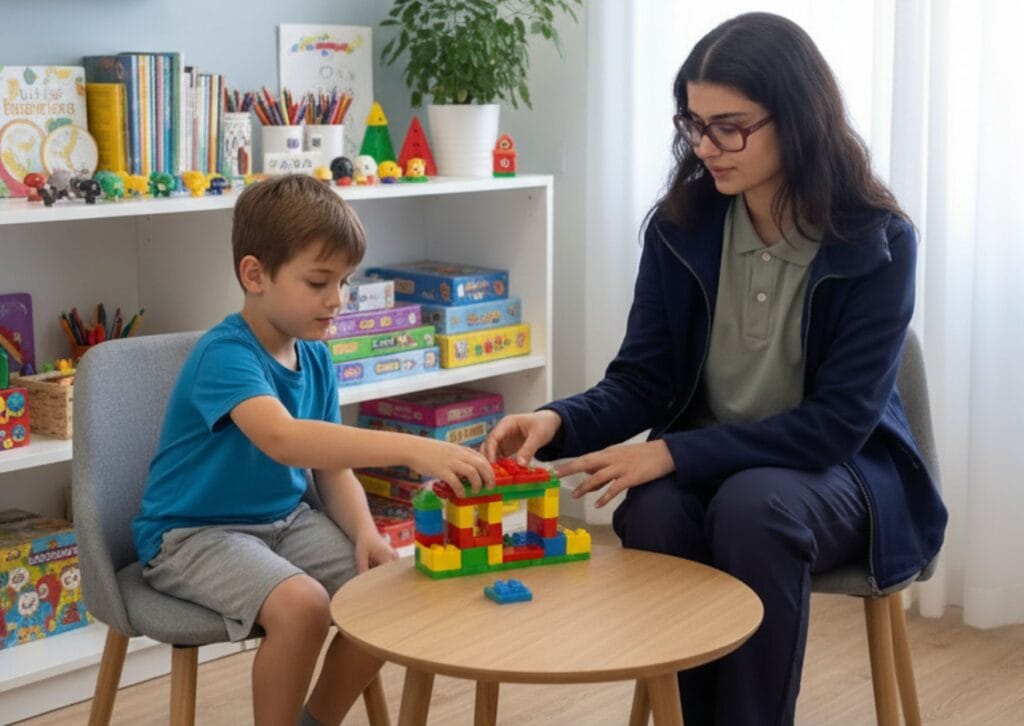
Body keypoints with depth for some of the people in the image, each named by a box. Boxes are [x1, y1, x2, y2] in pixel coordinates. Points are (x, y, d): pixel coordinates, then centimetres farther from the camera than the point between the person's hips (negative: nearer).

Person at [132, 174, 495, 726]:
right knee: (301, 603, -31)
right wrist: (412, 448, -52)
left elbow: (331, 462, 8)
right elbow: (284, 438, -43)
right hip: (194, 534, -8)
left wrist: (364, 531, -13)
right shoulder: (224, 354, -24)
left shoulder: (314, 357, 2)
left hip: (285, 520, 8)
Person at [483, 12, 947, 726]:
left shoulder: (877, 243, -15)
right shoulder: (681, 225, -5)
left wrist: (674, 453, -27)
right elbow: (642, 381, -2)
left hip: (840, 469, -3)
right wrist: (558, 422, -24)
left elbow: (838, 423, -19)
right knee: (651, 514, -30)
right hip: (704, 464, 3)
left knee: (752, 508, -36)